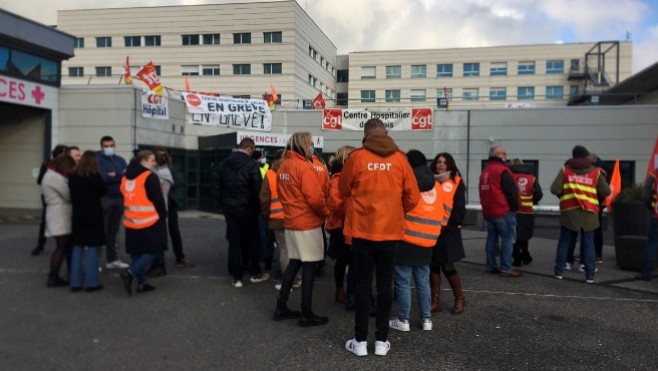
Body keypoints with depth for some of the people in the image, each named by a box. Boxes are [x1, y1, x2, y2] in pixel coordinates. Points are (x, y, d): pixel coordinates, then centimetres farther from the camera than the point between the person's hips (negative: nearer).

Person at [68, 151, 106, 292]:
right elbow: (103, 191, 0)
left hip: (78, 216, 5)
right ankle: (91, 282, 3)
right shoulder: (94, 176, -13)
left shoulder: (73, 176, 0)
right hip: (93, 216, -5)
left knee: (77, 248, 11)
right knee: (93, 248, 2)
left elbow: (72, 194, 10)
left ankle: (76, 282, 14)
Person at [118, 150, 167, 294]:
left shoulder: (126, 177, 12)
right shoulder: (150, 176, -13)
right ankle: (130, 272, -11)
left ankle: (141, 282, 16)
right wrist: (163, 216, -1)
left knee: (136, 252, 13)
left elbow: (126, 198, 17)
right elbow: (158, 199, -14)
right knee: (154, 250, 1)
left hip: (131, 222, 8)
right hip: (149, 222, -8)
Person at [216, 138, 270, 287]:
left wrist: (224, 204, 13)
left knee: (234, 242, 6)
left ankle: (237, 277, 8)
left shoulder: (223, 163, 5)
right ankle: (255, 273, 18)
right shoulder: (252, 164, -13)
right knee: (253, 240, 11)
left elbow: (219, 187, 7)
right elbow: (257, 189, -14)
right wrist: (257, 207, 0)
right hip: (247, 208, -4)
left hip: (229, 207, 5)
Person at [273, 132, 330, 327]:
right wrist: (326, 213, -5)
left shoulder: (283, 167, 10)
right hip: (308, 223, -8)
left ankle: (281, 307, 20)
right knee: (309, 266, -1)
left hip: (291, 222, 8)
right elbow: (315, 198, -21)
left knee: (294, 263, 16)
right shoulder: (304, 167, -16)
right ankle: (306, 314, 6)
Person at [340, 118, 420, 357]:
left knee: (362, 283, 7)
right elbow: (412, 196, 1)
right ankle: (381, 340, 17)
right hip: (390, 230, 1)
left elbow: (343, 190, 7)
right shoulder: (399, 158, -3)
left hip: (362, 229, -1)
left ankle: (360, 341, 14)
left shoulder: (357, 157, -7)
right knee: (385, 284, 10)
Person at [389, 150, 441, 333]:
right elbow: (442, 215, 13)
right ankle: (426, 319, 19)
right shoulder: (436, 187, 10)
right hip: (427, 243, 6)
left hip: (406, 241, -6)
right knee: (423, 282, 15)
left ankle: (403, 320, 9)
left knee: (403, 282, 3)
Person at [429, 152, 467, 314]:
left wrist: (450, 226, -12)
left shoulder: (456, 182, -1)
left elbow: (459, 208, -4)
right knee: (433, 266, 7)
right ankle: (436, 301, 16)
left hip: (447, 231, -4)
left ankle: (459, 299, 19)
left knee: (448, 267, -1)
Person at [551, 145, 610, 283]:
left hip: (569, 212, 0)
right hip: (589, 213, 1)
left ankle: (559, 271, 10)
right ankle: (590, 275, 6)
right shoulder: (596, 172, 6)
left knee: (564, 242, 9)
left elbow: (554, 189, -6)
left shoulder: (565, 170, 3)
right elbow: (606, 192, 7)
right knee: (588, 244, 7)